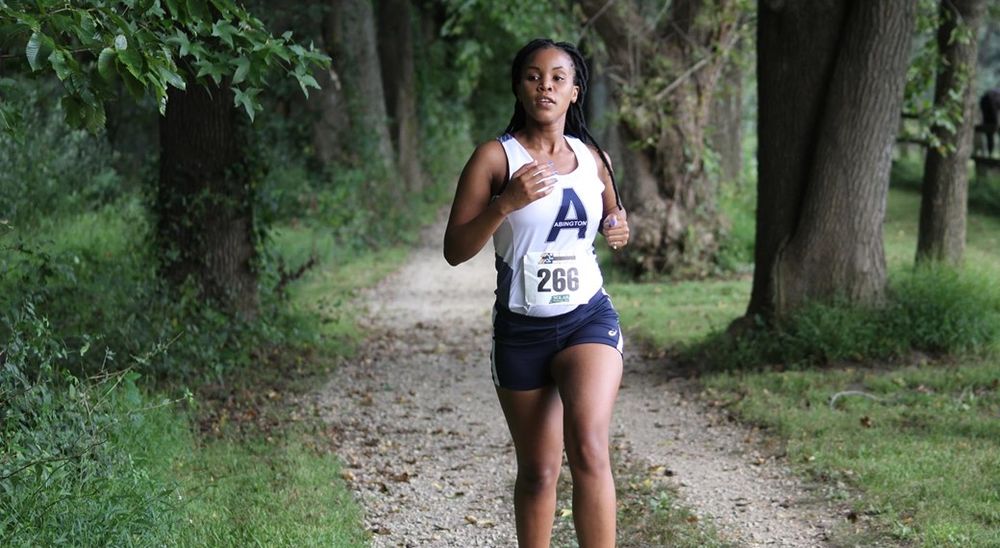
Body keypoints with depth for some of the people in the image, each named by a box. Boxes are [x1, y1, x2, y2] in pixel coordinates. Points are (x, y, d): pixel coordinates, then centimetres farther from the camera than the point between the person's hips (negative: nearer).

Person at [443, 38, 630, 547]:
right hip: (521, 329, -1)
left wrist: (620, 228, 2)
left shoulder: (593, 158, 5)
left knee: (588, 450, -21)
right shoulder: (495, 157, -6)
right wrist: (506, 202, -24)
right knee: (538, 471, 8)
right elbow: (455, 251, -10)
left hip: (589, 319, 1)